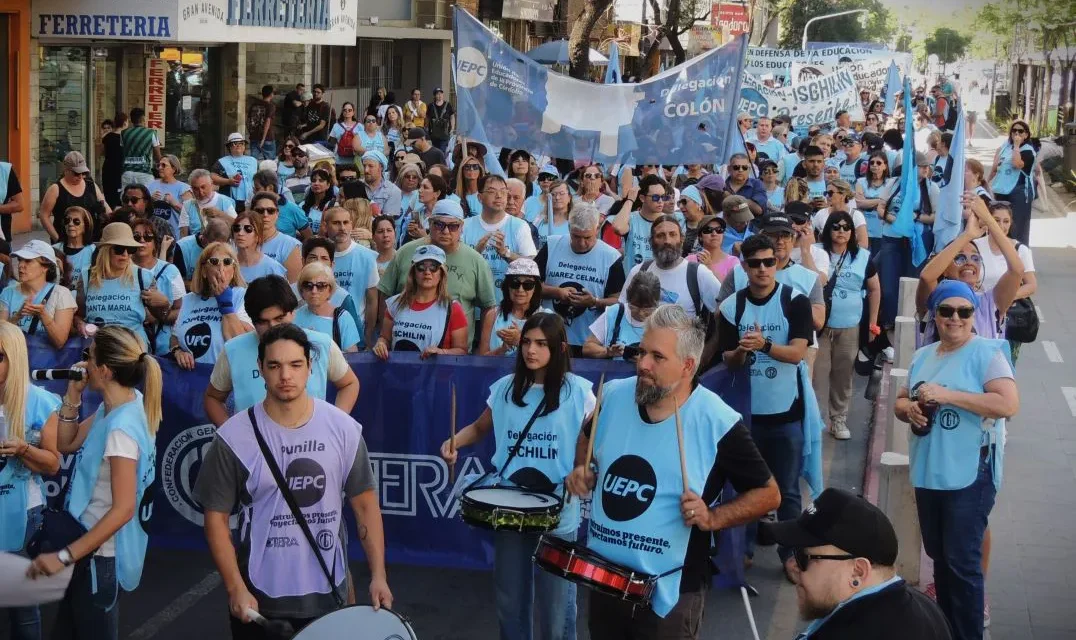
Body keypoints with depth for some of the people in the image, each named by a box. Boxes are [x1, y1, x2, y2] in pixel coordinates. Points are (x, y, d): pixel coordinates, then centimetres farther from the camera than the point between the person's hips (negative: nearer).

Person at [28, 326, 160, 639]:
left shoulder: (121, 427, -27)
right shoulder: (114, 407, 1)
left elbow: (123, 509, -29)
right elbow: (66, 444, 15)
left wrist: (65, 555, -27)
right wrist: (73, 395, -1)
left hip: (101, 553, -9)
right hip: (92, 544, 9)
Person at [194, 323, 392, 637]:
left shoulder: (343, 429, -4)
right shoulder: (233, 438, -10)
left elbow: (365, 505, 2)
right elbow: (216, 517, -5)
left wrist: (378, 575, -5)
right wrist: (235, 588, -12)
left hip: (327, 594, 2)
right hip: (259, 596, -1)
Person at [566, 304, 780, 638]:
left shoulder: (718, 423, -18)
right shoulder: (613, 396, -4)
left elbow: (768, 494, -8)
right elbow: (588, 437, 18)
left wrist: (712, 518, -22)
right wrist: (582, 471, -1)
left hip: (670, 591, -5)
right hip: (602, 575, 5)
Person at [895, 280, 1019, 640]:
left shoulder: (986, 353, -10)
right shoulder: (923, 356, 12)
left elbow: (1009, 404, -21)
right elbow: (900, 400, 21)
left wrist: (947, 395, -22)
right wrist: (909, 409, -4)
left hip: (970, 475, -7)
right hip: (928, 474, 7)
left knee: (963, 561, -5)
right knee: (939, 556, 18)